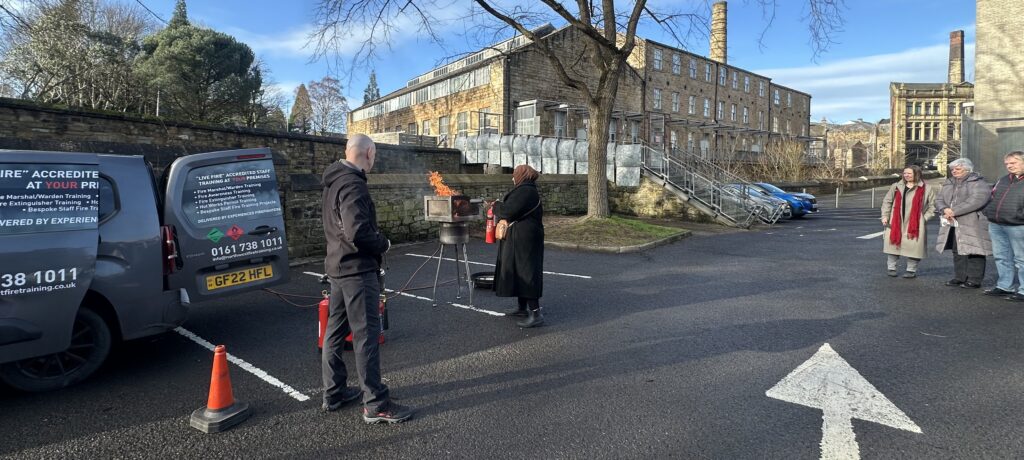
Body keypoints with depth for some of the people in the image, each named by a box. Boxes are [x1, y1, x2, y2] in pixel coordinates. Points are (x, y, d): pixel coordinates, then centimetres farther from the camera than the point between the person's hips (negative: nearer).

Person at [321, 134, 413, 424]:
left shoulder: (334, 182, 13)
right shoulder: (353, 185, -19)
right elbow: (358, 232, -29)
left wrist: (376, 242, 11)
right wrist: (383, 244, -11)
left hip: (338, 267, 10)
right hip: (358, 269, -10)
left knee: (335, 331, 15)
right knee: (366, 334, -5)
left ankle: (333, 394, 27)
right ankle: (376, 405, 2)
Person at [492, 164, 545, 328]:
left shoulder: (525, 191, -17)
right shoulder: (525, 190, 16)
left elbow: (509, 211, -23)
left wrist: (497, 205, -5)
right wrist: (500, 206, 21)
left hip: (524, 239, -11)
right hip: (520, 239, 11)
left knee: (525, 272, -10)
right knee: (518, 271, 16)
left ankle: (535, 313, -9)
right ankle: (523, 307, 25)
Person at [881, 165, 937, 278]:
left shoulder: (927, 189, 3)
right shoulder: (896, 186, 10)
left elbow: (932, 206, 5)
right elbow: (887, 201, 12)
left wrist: (924, 218, -5)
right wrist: (885, 216, 3)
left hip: (915, 224, -2)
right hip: (895, 222, 2)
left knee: (913, 246, -3)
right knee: (894, 243, 3)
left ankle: (911, 270, 12)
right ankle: (891, 268, 15)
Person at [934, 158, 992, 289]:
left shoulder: (978, 183, -4)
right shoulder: (948, 183, 18)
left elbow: (977, 200, -19)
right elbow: (939, 199, 11)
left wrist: (954, 211, -20)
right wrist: (945, 209, -12)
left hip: (972, 225, -7)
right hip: (952, 224, 7)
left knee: (973, 252, -5)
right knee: (957, 252, 11)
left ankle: (974, 280, 1)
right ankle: (960, 277, 19)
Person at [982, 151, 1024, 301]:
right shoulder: (1003, 180, 18)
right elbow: (992, 197, 25)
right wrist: (988, 212, 13)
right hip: (995, 225, 7)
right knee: (1001, 258, 13)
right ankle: (1005, 286, 22)